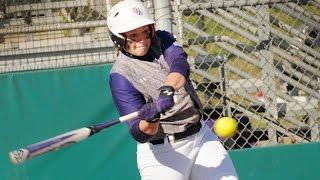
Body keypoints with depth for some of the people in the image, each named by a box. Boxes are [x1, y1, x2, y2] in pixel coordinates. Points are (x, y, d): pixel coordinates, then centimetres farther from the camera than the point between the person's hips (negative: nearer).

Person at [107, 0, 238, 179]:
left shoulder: (162, 40, 3)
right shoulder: (120, 75, -11)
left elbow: (180, 66, -20)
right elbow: (139, 134, -19)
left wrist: (168, 88, -40)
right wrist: (151, 118, -41)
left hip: (202, 137, 5)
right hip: (162, 154, -5)